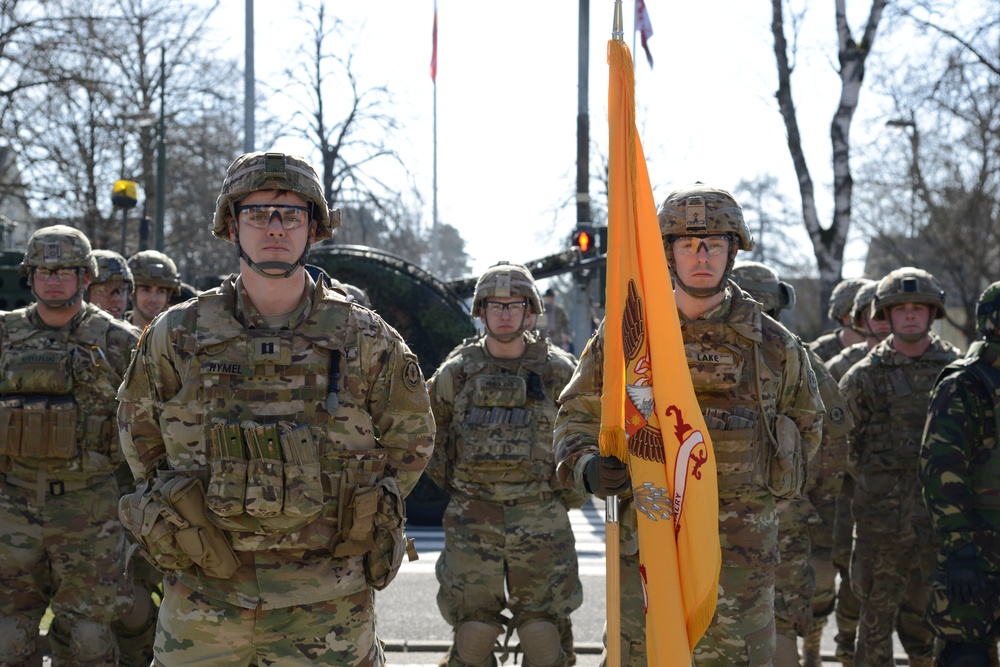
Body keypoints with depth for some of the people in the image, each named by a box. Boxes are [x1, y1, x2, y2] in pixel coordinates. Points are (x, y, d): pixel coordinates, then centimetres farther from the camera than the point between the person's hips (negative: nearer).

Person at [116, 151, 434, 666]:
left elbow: (410, 437, 14)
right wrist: (169, 503, 12)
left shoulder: (365, 339, 1)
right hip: (204, 597, 1)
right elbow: (138, 429, 18)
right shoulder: (177, 335, 2)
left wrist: (365, 515, 10)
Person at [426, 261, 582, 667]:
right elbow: (432, 436, 14)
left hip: (541, 523, -1)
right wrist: (454, 484, 12)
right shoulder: (456, 372, 3)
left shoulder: (558, 371, 0)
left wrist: (570, 489, 5)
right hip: (471, 522, 1)